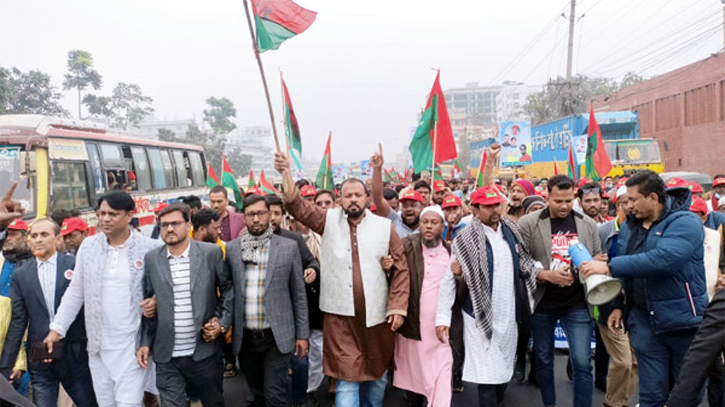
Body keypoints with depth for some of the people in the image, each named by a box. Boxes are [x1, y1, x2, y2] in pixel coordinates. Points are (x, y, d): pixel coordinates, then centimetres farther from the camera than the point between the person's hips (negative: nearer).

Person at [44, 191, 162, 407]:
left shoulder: (149, 248, -9)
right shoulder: (88, 246, 3)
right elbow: (75, 292, 10)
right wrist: (57, 328, 6)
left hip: (133, 344, -4)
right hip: (98, 344, 5)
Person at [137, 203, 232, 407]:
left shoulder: (211, 253, -4)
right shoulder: (151, 259, 1)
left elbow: (228, 289, 5)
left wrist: (222, 322, -6)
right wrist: (145, 342, 3)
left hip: (205, 351, 0)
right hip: (166, 357, 1)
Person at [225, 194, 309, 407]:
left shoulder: (288, 247, -3)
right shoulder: (231, 248, 1)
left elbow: (299, 293, 0)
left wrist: (302, 334, 0)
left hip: (276, 336, -2)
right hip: (244, 337, 3)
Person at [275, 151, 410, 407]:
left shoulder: (384, 227, 0)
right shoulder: (329, 220, 3)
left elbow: (401, 269, 0)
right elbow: (298, 207, -8)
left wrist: (398, 307, -7)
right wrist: (286, 173, -21)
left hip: (376, 315, 1)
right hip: (340, 314, -1)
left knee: (378, 374, 18)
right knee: (347, 378, 1)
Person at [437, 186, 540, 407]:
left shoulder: (512, 230, 4)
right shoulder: (466, 238, -12)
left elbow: (526, 263, 16)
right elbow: (448, 278, -12)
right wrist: (442, 318, -16)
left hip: (509, 315, 5)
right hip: (481, 316, -5)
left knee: (503, 370, 18)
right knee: (487, 373, -3)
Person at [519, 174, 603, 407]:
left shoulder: (588, 224, 3)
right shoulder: (528, 224, -6)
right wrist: (547, 275, -21)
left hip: (577, 304, 1)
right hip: (542, 304, 0)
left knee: (582, 363, -2)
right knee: (543, 360, 14)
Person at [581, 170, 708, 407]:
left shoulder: (685, 222, -15)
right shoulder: (629, 226, 6)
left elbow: (662, 259, -31)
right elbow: (624, 269, 16)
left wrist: (609, 267, -31)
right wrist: (618, 304, 7)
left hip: (684, 321, -4)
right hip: (645, 323, 5)